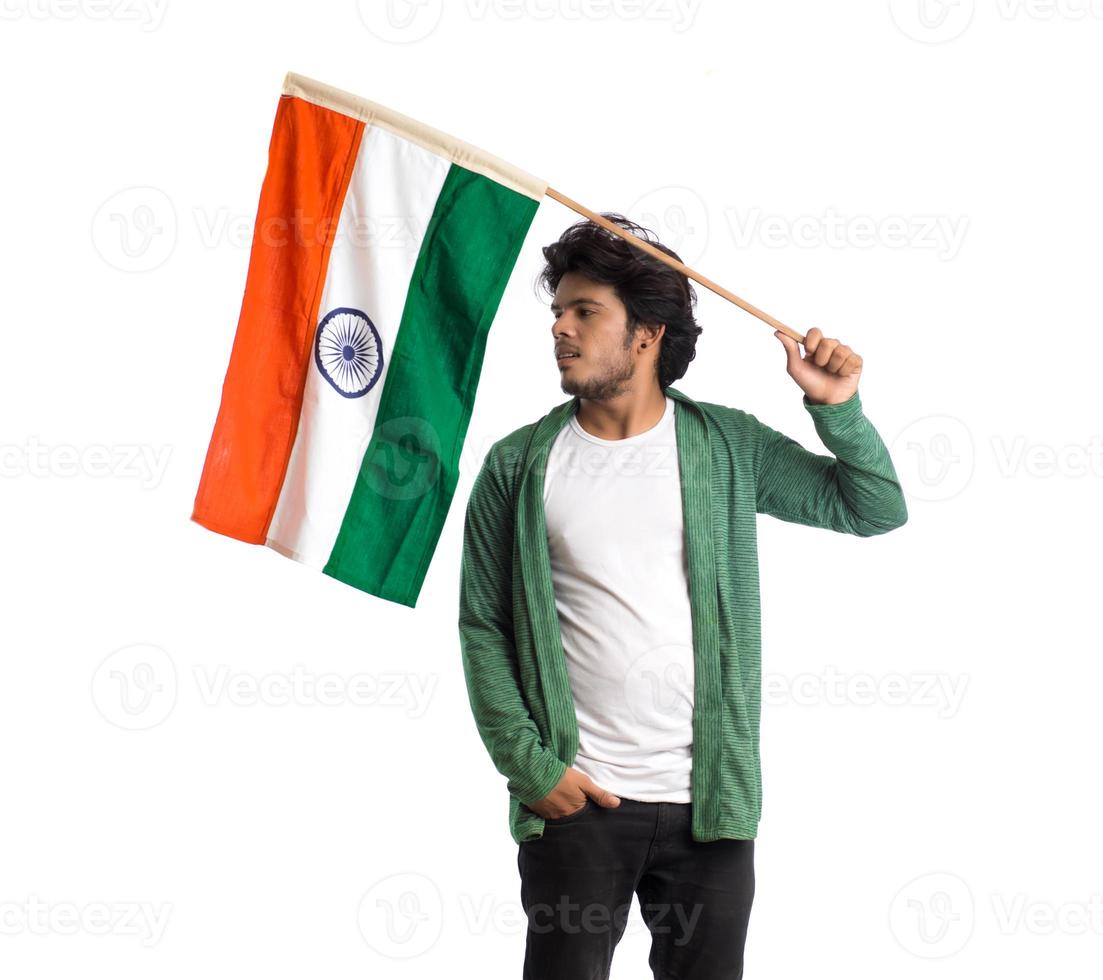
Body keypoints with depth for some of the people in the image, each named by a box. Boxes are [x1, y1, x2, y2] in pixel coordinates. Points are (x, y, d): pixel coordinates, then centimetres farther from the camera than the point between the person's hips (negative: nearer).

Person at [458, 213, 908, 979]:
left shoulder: (729, 448, 3)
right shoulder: (518, 467, 1)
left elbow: (875, 510, 7)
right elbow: (484, 627, 1)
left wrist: (837, 408, -9)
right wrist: (531, 767, -7)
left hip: (709, 801, 1)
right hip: (576, 800, -1)